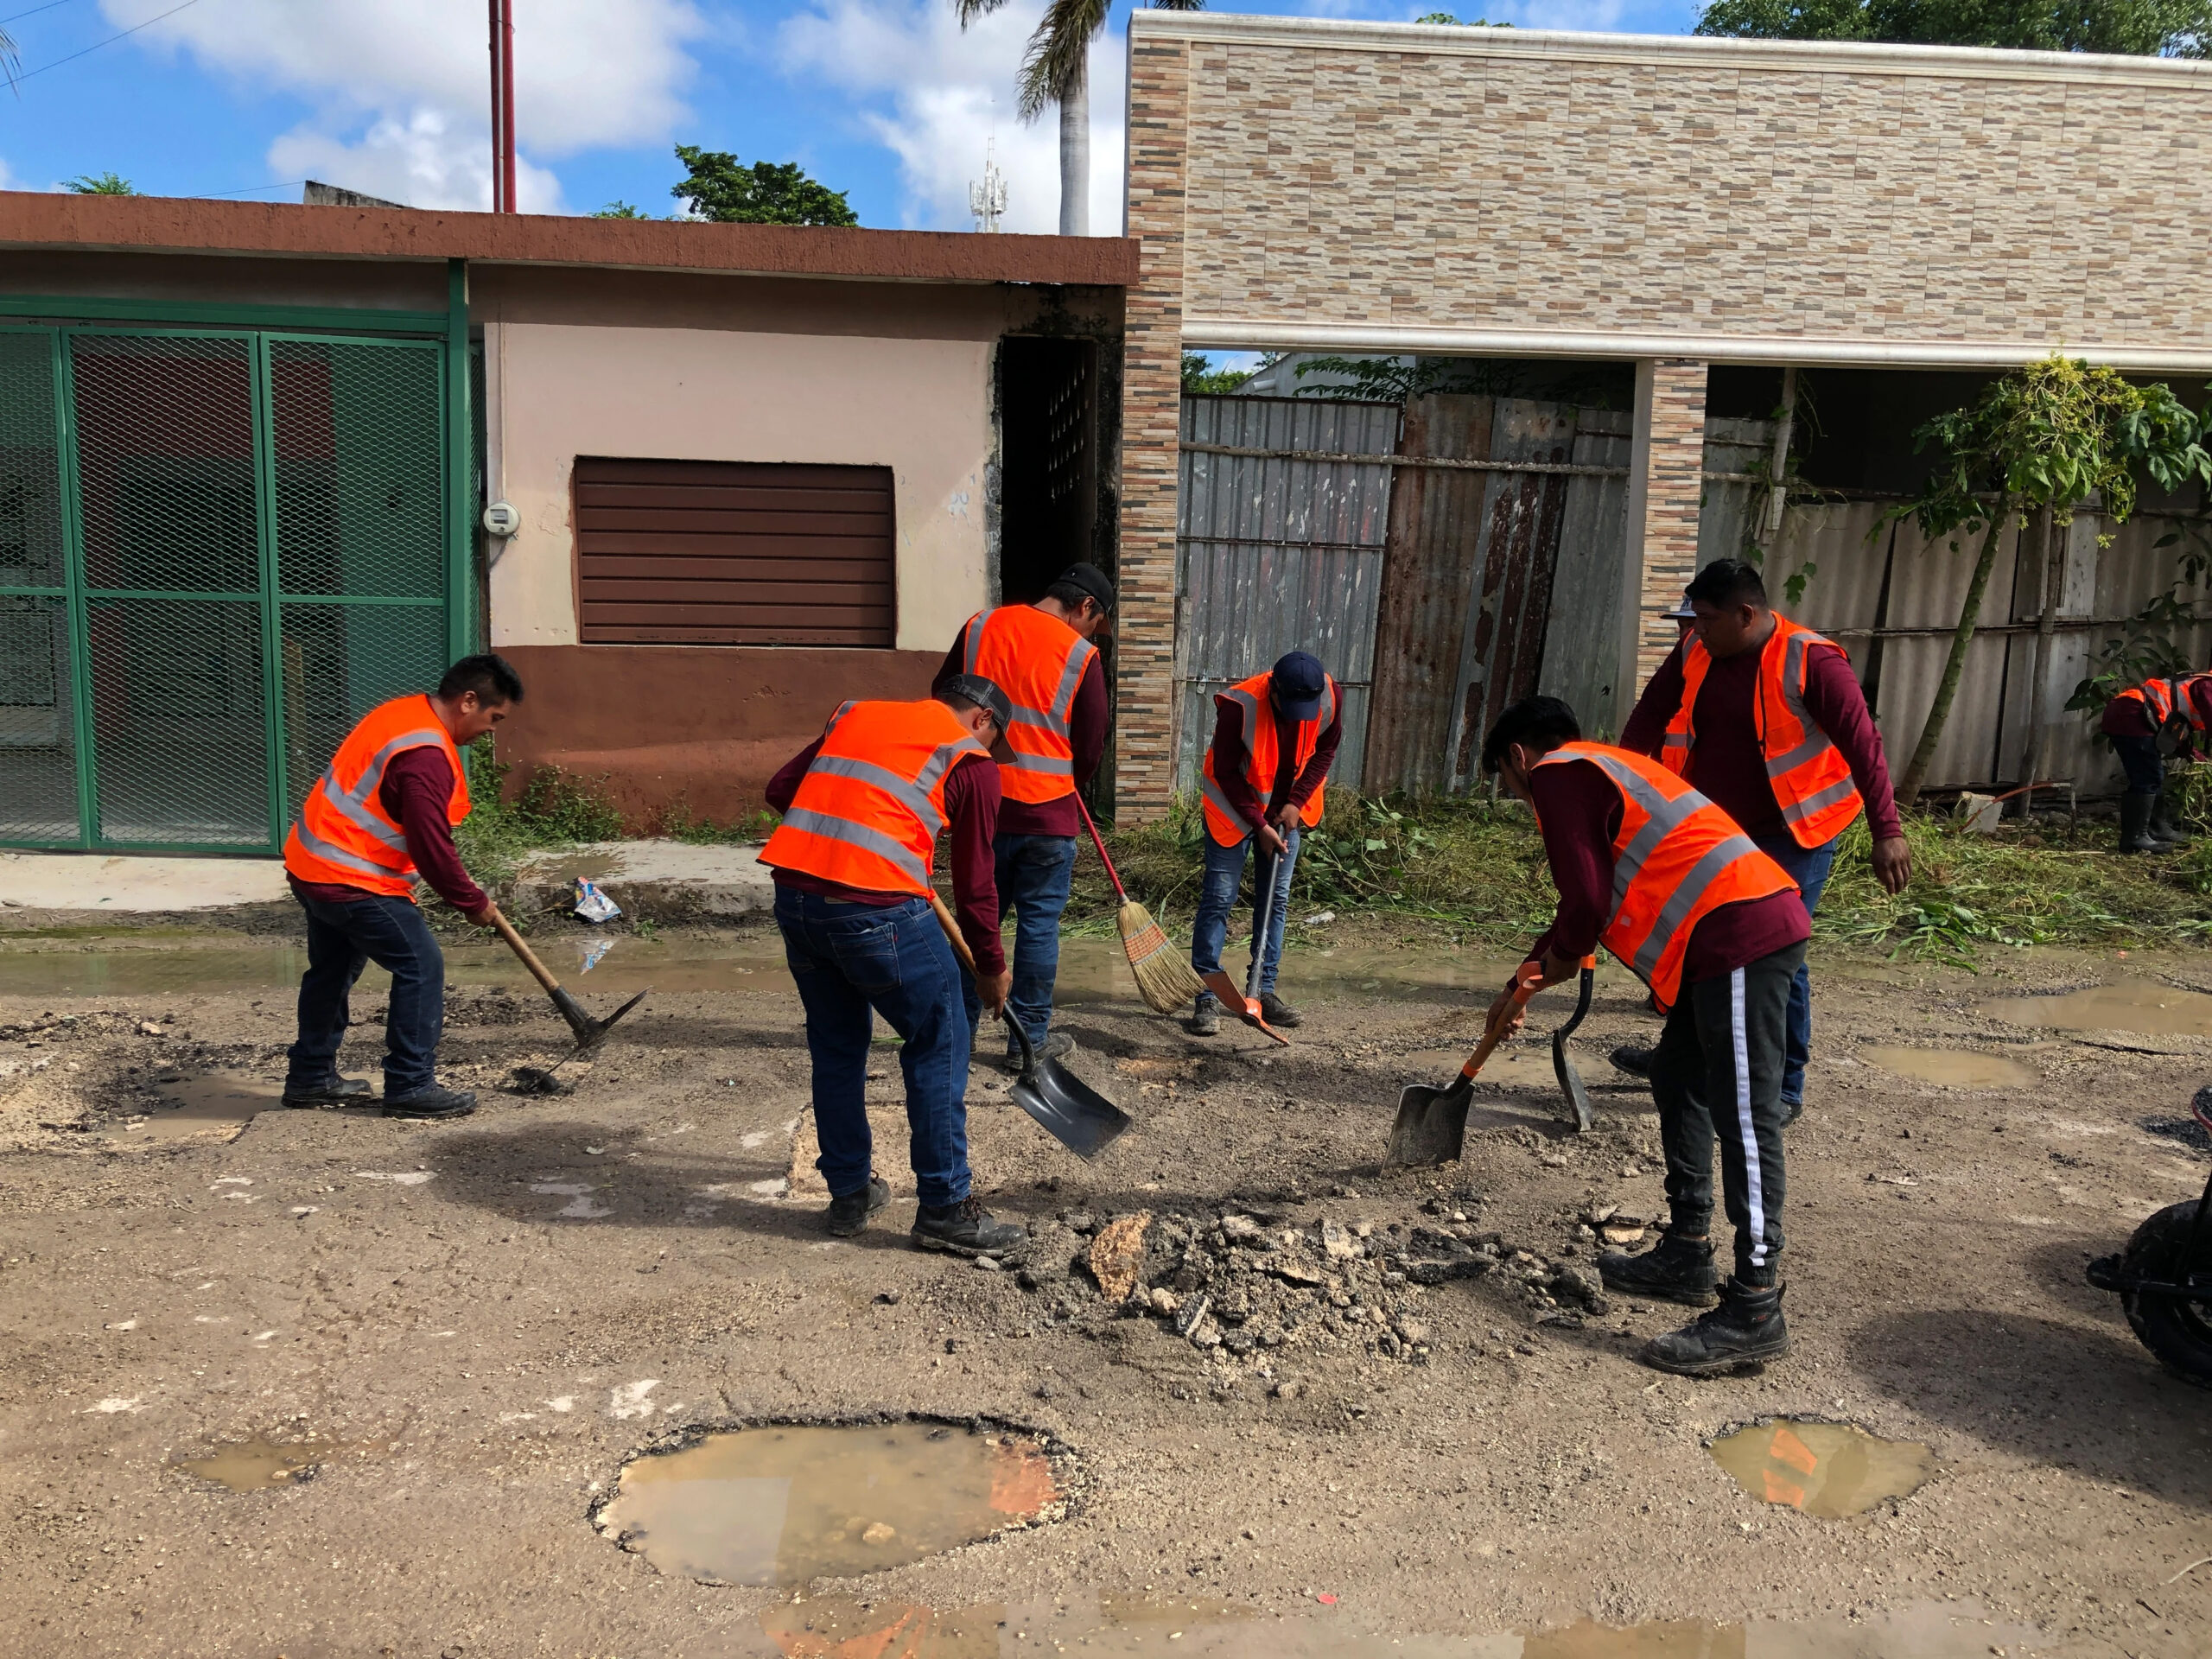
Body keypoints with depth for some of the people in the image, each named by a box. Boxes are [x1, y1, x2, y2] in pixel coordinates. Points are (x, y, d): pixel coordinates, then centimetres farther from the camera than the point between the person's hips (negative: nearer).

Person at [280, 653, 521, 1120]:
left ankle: (311, 1077, 35)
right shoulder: (426, 756, -24)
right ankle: (411, 1087, -1)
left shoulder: (403, 713, 8)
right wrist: (473, 902, -8)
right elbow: (432, 847, -22)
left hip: (311, 862, 11)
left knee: (333, 969, 22)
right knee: (421, 967, -7)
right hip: (351, 880, -11)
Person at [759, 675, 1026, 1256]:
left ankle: (849, 1194, 32)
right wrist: (991, 968, 19)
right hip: (877, 908, -6)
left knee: (836, 1049, 20)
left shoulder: (855, 714, 22)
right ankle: (944, 1209, 14)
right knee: (938, 1046, 9)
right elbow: (974, 882, 7)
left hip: (793, 896, 6)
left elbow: (780, 788, 19)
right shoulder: (971, 761, 6)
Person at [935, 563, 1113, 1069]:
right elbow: (1091, 748, -1)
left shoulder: (979, 627, 2)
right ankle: (1029, 1039, 14)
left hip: (980, 805, 4)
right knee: (1039, 925, 7)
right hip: (1047, 815, -3)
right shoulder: (1081, 656, -7)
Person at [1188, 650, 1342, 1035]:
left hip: (1286, 808, 4)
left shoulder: (1330, 696, -18)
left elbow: (1325, 751, -2)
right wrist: (1259, 825, -21)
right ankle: (1207, 997, -2)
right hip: (1235, 805, -4)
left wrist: (1296, 802, -11)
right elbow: (1226, 773, -20)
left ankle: (1264, 991, 17)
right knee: (1219, 898, -7)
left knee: (1276, 899, 8)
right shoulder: (1239, 706, -31)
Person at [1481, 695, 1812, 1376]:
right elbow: (1593, 900, 36)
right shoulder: (1599, 770, 29)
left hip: (1741, 934, -10)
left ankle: (1754, 1311, -7)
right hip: (1757, 920, 10)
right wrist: (1522, 986, 41)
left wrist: (1561, 958, 10)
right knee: (1677, 1078, 18)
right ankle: (1686, 1255, 26)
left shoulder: (1556, 774, -2)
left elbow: (1587, 901, -12)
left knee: (1743, 1115, -10)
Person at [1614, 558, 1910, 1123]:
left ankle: (1785, 1087, 10)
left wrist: (1888, 832, -26)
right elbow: (1650, 715, 12)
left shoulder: (1810, 661, -18)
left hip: (1793, 835, -6)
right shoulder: (1696, 651, 1)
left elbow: (1862, 743, -21)